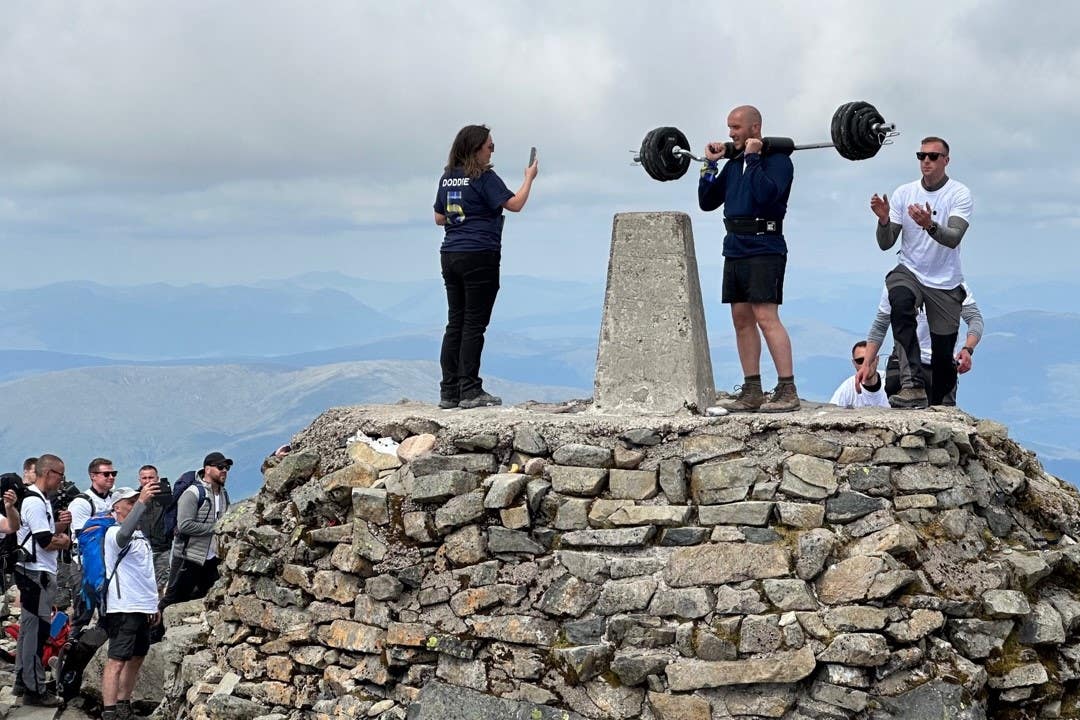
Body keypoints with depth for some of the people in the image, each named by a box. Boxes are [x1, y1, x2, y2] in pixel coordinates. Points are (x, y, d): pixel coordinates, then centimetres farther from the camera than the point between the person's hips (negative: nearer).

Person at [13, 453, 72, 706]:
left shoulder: (41, 500, 17)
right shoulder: (35, 502, -16)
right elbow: (46, 541, -22)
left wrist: (61, 525, 1)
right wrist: (64, 540, -3)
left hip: (37, 573, 11)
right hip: (37, 573, -11)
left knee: (29, 627, 16)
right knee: (36, 629, -7)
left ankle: (22, 681, 25)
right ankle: (34, 690, -4)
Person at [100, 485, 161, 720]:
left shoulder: (140, 535, 19)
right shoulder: (114, 534, -9)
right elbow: (124, 534, -35)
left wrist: (154, 604, 24)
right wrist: (142, 502, -45)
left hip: (143, 608, 9)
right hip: (123, 609, -9)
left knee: (136, 659, 13)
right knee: (117, 661, -11)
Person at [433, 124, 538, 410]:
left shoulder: (447, 178, 12)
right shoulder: (483, 178, -9)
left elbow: (439, 218, 18)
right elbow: (514, 204, -13)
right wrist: (529, 177, 0)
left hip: (450, 256, 7)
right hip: (479, 257, -7)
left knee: (455, 323, 9)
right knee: (474, 324, -3)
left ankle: (449, 392, 8)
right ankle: (470, 391, -3)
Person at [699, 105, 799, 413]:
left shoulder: (776, 159, -6)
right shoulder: (734, 164, 17)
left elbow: (765, 194, -24)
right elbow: (707, 201, 16)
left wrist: (753, 158, -16)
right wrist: (711, 163, 10)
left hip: (763, 248, -8)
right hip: (734, 249, 8)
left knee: (766, 317, -15)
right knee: (742, 319, 7)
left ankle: (788, 391, -15)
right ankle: (752, 392, 12)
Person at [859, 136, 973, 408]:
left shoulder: (959, 194, -7)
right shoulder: (904, 193, 1)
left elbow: (953, 238, -24)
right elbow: (885, 244, -2)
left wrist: (929, 225, -44)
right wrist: (884, 219, -23)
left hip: (946, 284, 0)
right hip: (910, 273, 1)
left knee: (943, 353, 4)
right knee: (900, 302, -35)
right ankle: (913, 386, -40)